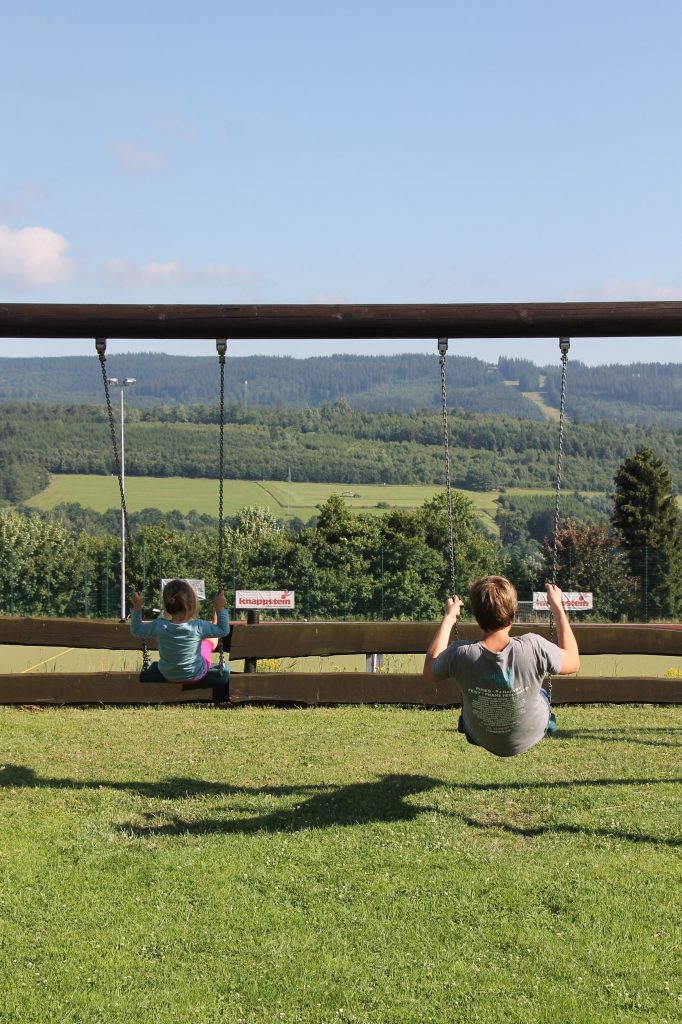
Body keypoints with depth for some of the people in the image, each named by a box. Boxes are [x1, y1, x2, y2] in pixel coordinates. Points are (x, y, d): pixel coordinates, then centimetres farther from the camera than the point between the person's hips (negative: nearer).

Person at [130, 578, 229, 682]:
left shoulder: (159, 626, -27)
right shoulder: (198, 627, -32)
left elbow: (136, 630, -9)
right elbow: (224, 631, -17)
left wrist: (137, 608, -7)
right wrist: (220, 608, -18)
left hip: (168, 676, 2)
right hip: (196, 675, -2)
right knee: (212, 637, 24)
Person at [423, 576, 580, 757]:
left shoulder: (460, 654, -32)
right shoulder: (533, 647, -35)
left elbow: (429, 673, -9)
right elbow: (573, 661, -13)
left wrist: (448, 618, -3)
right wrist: (557, 606, -7)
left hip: (481, 740, 0)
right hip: (529, 737, 0)